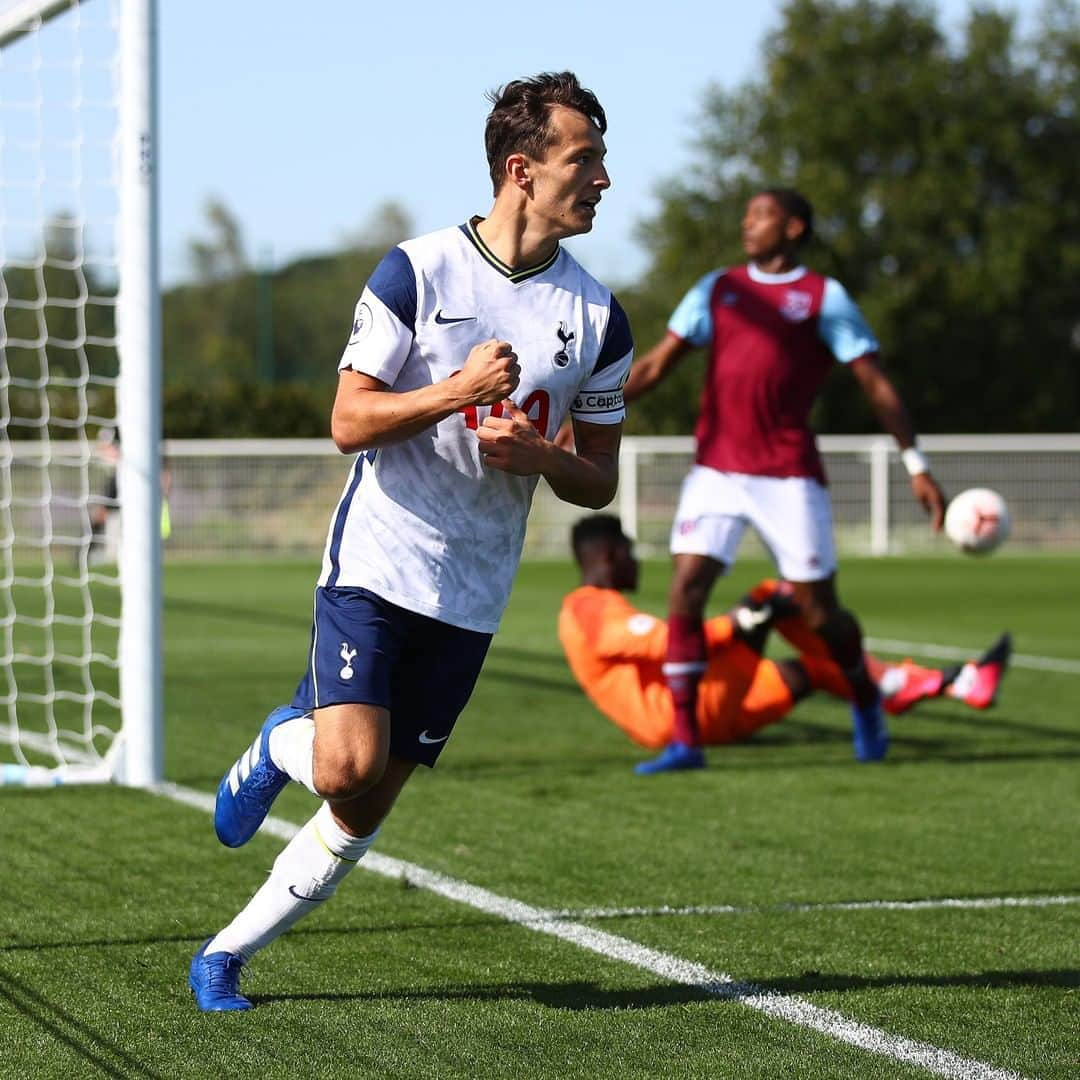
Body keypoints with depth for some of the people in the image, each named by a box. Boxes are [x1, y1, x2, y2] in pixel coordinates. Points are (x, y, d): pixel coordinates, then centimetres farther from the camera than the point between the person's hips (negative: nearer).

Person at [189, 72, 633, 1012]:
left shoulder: (597, 317, 5)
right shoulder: (417, 272, -5)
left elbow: (600, 481, 11)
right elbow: (349, 421, -7)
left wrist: (536, 456, -11)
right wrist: (459, 390, -22)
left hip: (472, 597, 4)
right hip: (375, 565, -4)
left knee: (363, 813, 2)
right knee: (348, 769, -21)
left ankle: (226, 956, 18)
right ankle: (284, 744, 14)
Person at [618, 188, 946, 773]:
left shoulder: (823, 297, 2)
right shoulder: (718, 289, 14)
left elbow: (875, 383, 2)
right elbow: (656, 363, 12)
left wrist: (917, 466, -2)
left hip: (788, 475, -3)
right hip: (715, 469, 3)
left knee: (817, 606, 0)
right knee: (686, 587, -12)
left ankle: (865, 702, 30)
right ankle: (684, 741, -8)